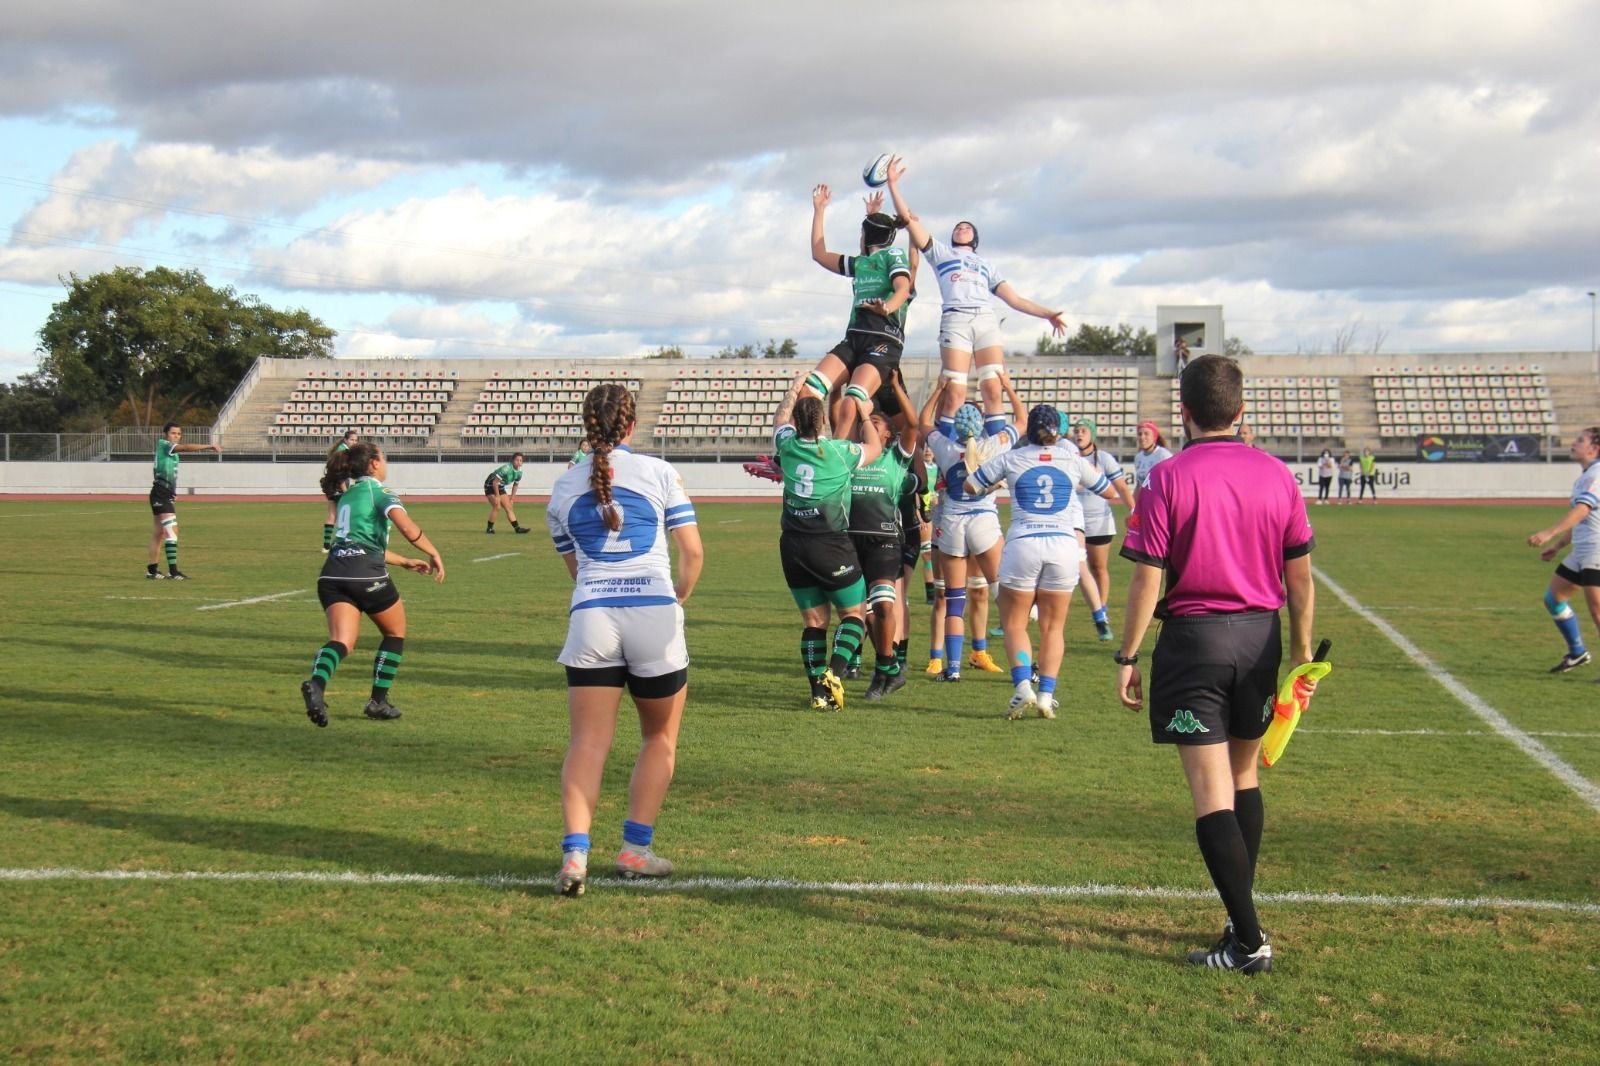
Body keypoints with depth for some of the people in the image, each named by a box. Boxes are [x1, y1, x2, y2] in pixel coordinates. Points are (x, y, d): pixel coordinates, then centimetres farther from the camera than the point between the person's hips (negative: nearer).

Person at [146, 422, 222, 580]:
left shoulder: (173, 451, 18)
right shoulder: (163, 445, -10)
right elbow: (186, 448, -22)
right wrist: (210, 446, -27)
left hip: (168, 495, 10)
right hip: (160, 494, -10)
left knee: (159, 533, 12)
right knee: (172, 530, -16)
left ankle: (152, 570, 18)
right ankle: (173, 571, -19)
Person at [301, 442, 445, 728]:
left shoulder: (346, 495, 28)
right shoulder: (377, 490, 4)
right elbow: (407, 527, -15)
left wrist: (405, 561, 39)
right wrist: (434, 554, -4)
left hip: (333, 574, 6)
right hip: (366, 574, -6)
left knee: (342, 641, -7)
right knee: (395, 633, 17)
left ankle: (316, 683, -38)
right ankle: (378, 702, 15)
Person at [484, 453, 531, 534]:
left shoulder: (519, 472, -5)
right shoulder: (506, 468, -30)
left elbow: (515, 485, 10)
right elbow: (495, 482, -26)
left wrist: (512, 498, 8)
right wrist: (497, 496, -21)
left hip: (500, 487, 8)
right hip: (490, 485, -8)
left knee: (509, 507, 3)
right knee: (497, 507, -18)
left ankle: (517, 528, 3)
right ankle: (489, 528, -6)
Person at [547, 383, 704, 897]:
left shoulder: (563, 487, 13)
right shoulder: (658, 472, 4)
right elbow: (693, 552, 2)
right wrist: (681, 595, 19)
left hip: (590, 619, 2)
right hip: (654, 615, -2)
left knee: (587, 742, 1)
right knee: (660, 738, 16)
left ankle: (575, 852, -16)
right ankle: (636, 849, 13)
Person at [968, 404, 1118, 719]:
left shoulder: (1011, 459, 4)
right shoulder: (1073, 460, 7)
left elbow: (970, 486, 14)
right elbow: (1109, 491, 21)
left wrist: (996, 484, 32)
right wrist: (1088, 475, 38)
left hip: (1023, 544, -1)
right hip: (1063, 544, 1)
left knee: (1014, 624, 8)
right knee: (1053, 627, 10)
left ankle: (1023, 685, -12)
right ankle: (1046, 694, 1)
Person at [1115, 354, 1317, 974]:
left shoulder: (1168, 478, -10)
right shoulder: (1276, 475, 1)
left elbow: (1147, 580, -11)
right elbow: (1300, 576, 5)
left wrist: (1127, 657, -3)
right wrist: (1301, 647, 16)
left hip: (1193, 640, -4)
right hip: (1260, 636, 5)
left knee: (1212, 793, -2)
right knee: (1244, 775, 21)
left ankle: (1248, 941, -4)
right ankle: (1242, 914, 30)